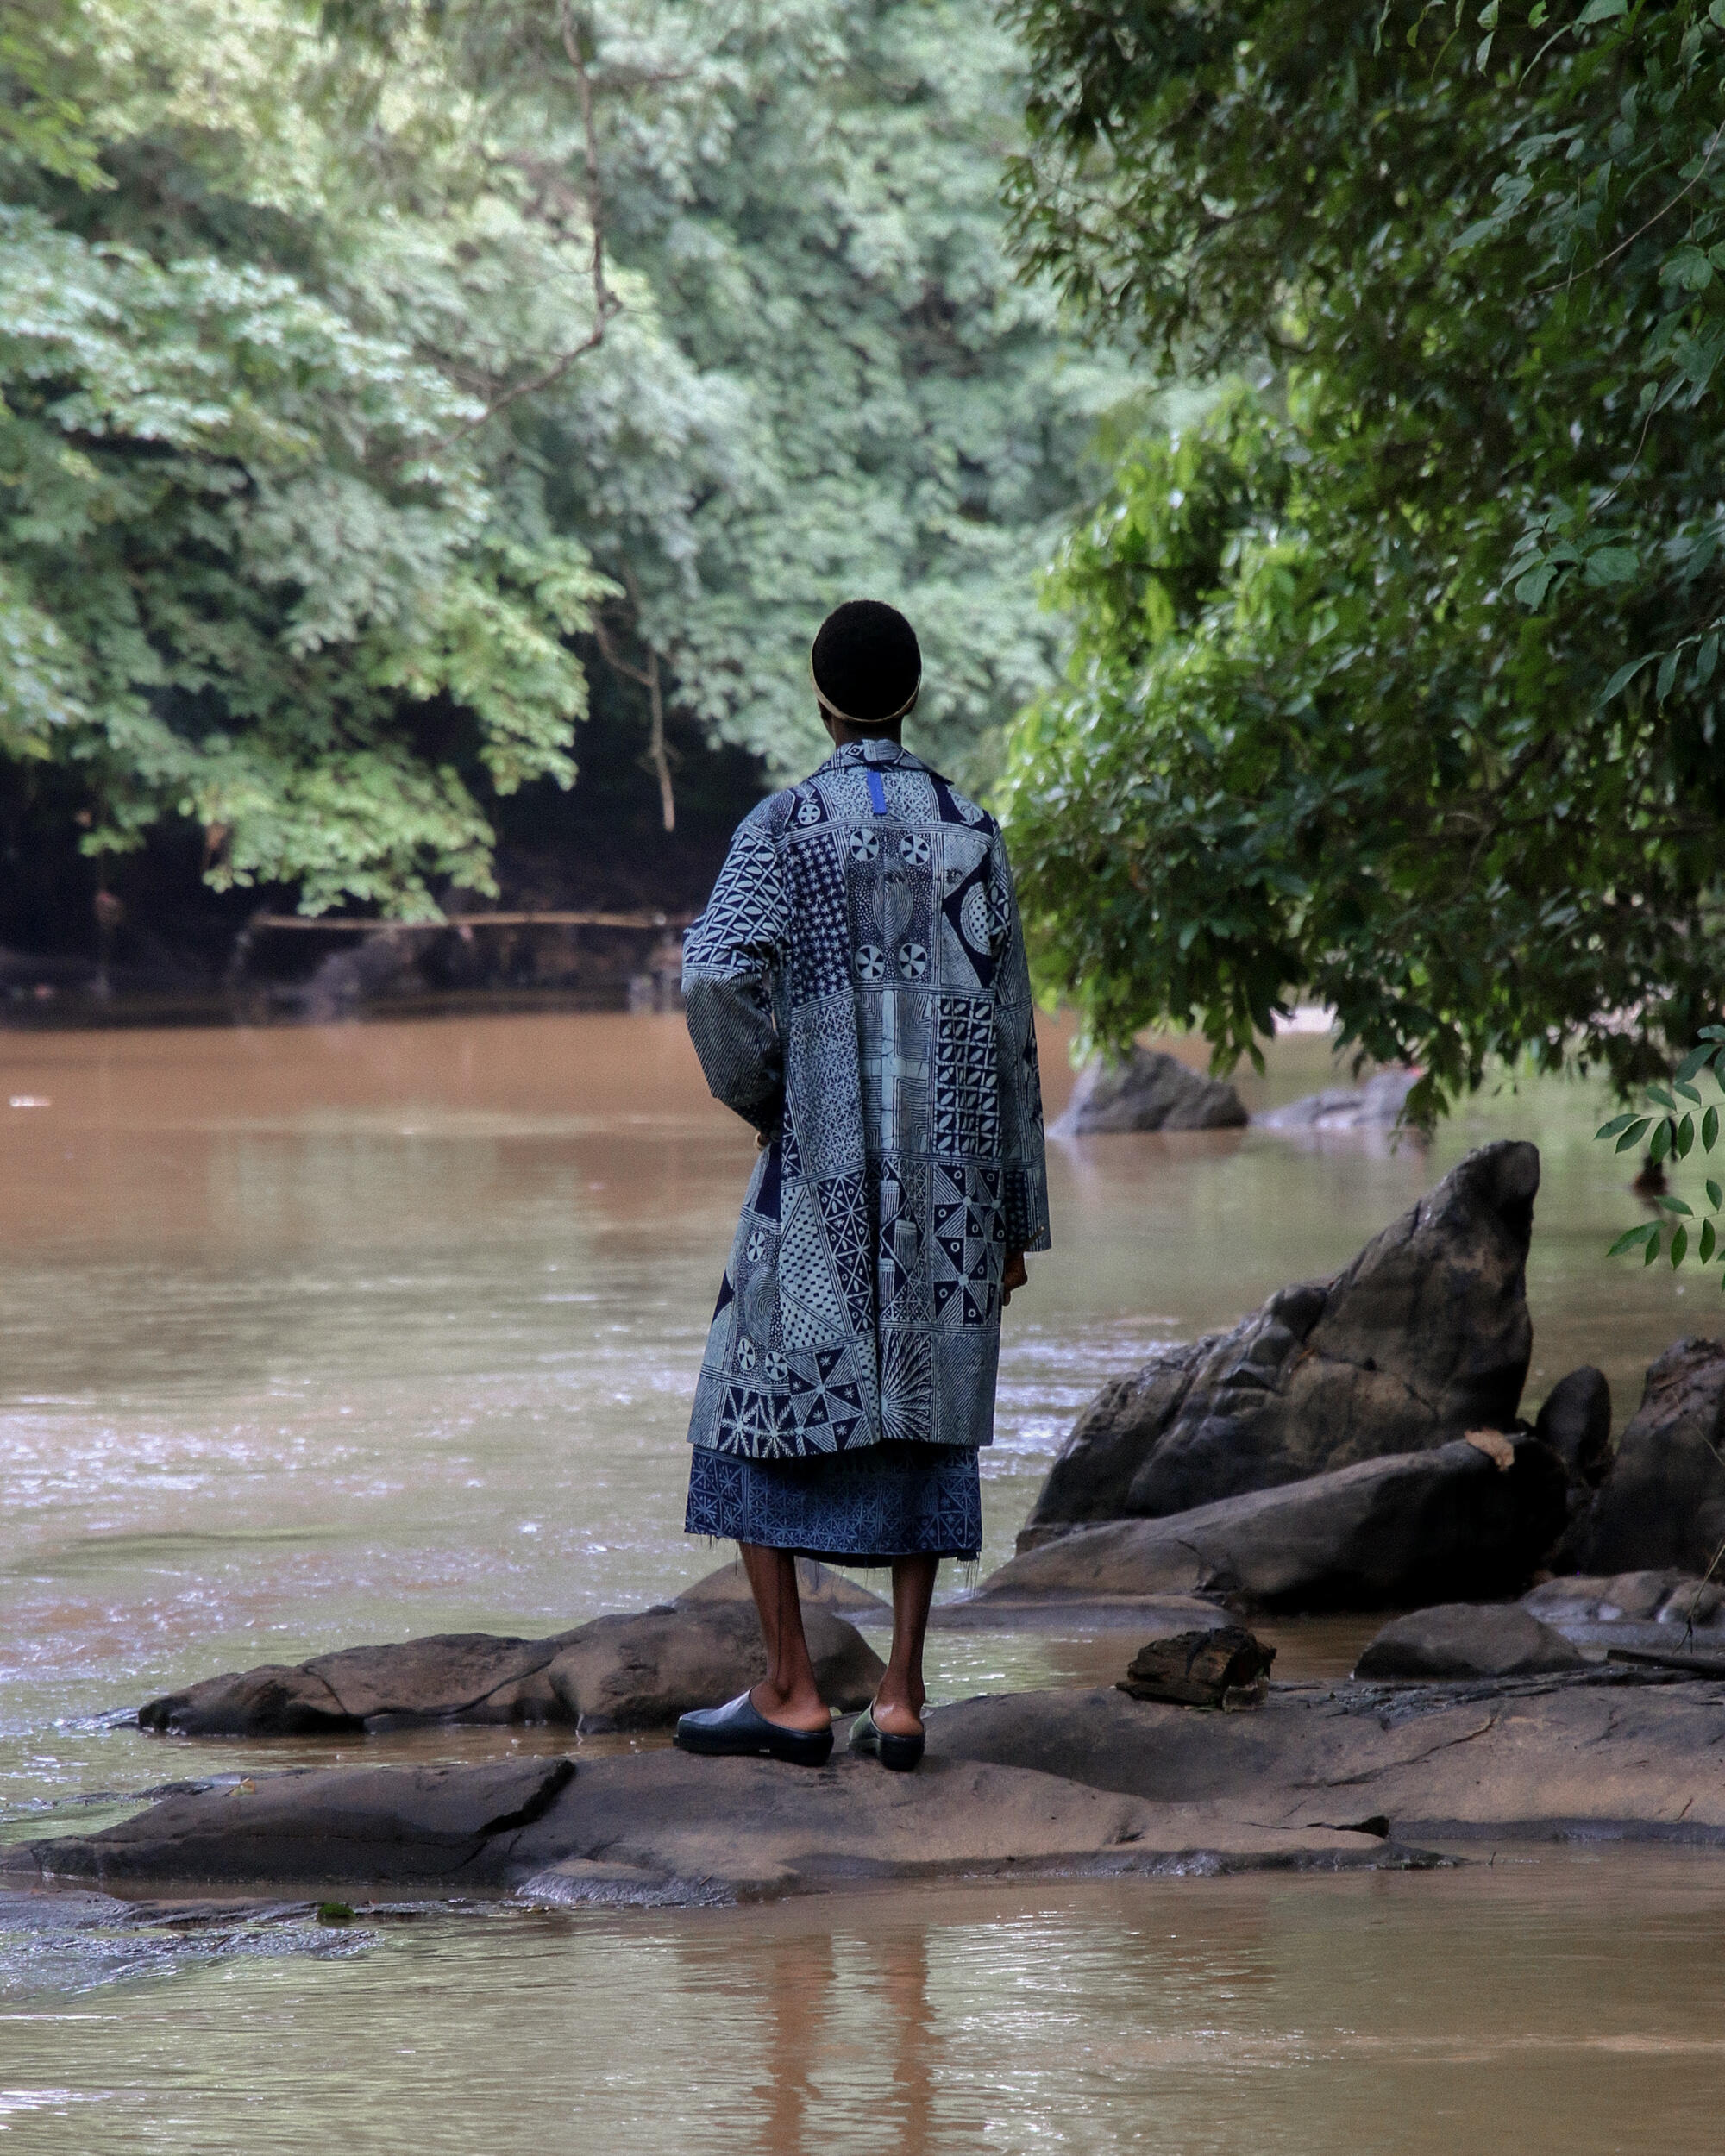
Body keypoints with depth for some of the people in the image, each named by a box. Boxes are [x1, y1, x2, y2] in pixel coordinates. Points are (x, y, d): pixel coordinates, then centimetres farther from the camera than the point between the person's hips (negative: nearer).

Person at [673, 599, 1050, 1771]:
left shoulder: (785, 827, -4)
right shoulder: (974, 836, 7)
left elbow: (719, 975, -21)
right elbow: (1012, 1039, 8)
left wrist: (756, 1097, -2)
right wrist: (1019, 1215, 13)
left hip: (824, 1177, -3)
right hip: (952, 1184, 3)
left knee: (763, 1414, 6)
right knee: (923, 1420, 9)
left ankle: (792, 1694, 1)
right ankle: (903, 1696, 4)